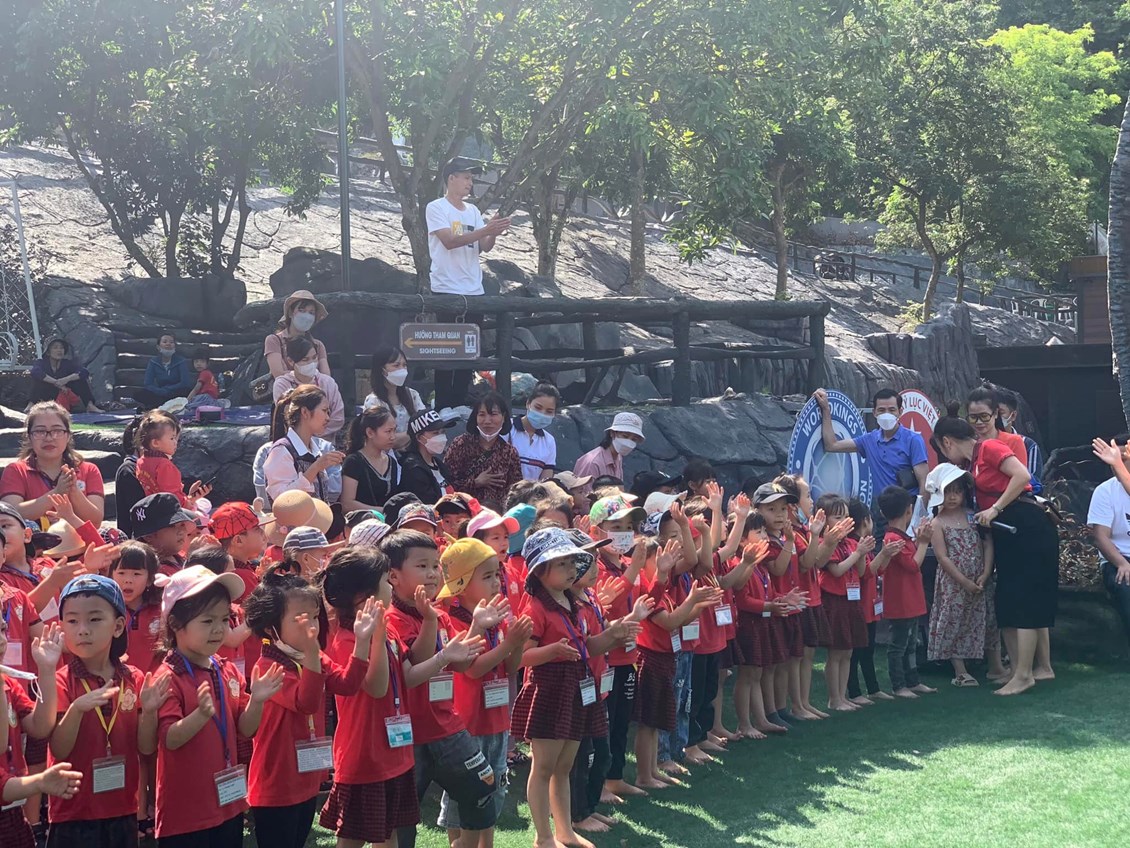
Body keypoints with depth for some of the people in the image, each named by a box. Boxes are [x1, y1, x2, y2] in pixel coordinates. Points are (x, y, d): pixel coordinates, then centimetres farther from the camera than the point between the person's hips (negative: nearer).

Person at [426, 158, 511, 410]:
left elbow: (485, 247, 10)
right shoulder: (436, 208, -4)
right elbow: (449, 241, -17)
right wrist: (485, 230, -23)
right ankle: (442, 407, -1)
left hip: (473, 290, 7)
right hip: (447, 290, -7)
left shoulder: (472, 210, 15)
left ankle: (460, 405, 13)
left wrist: (494, 233, -12)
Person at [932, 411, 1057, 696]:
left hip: (1028, 527, -10)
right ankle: (1043, 666, 19)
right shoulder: (968, 464, 16)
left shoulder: (989, 448, -10)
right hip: (1006, 532, 10)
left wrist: (995, 509, -19)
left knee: (1024, 601, -8)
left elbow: (1022, 475, -22)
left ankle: (1023, 674, -7)